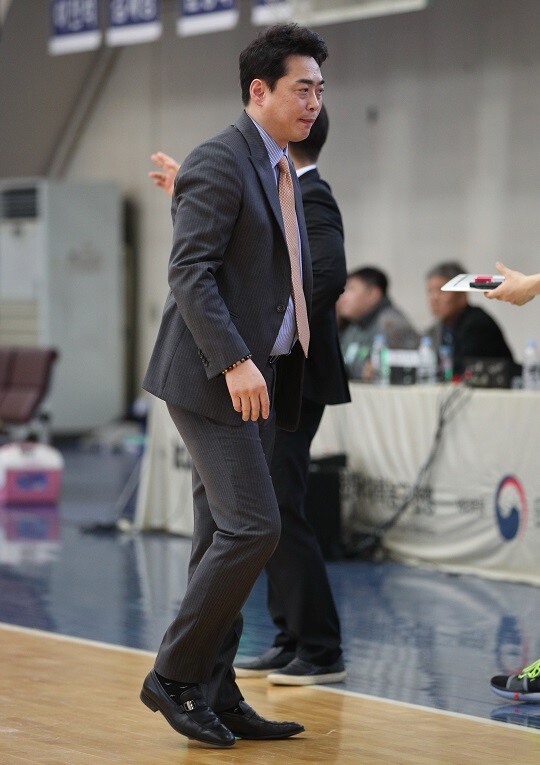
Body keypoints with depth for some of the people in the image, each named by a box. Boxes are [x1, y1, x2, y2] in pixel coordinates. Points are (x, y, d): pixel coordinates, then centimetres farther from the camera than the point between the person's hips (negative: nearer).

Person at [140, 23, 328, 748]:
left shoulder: (284, 171, 18)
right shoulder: (219, 161, -12)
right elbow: (190, 271, -19)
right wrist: (234, 363, -27)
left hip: (257, 378, 9)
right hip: (212, 377, -9)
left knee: (226, 538, 9)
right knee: (252, 528, -13)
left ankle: (215, 695, 13)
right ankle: (173, 675, -2)